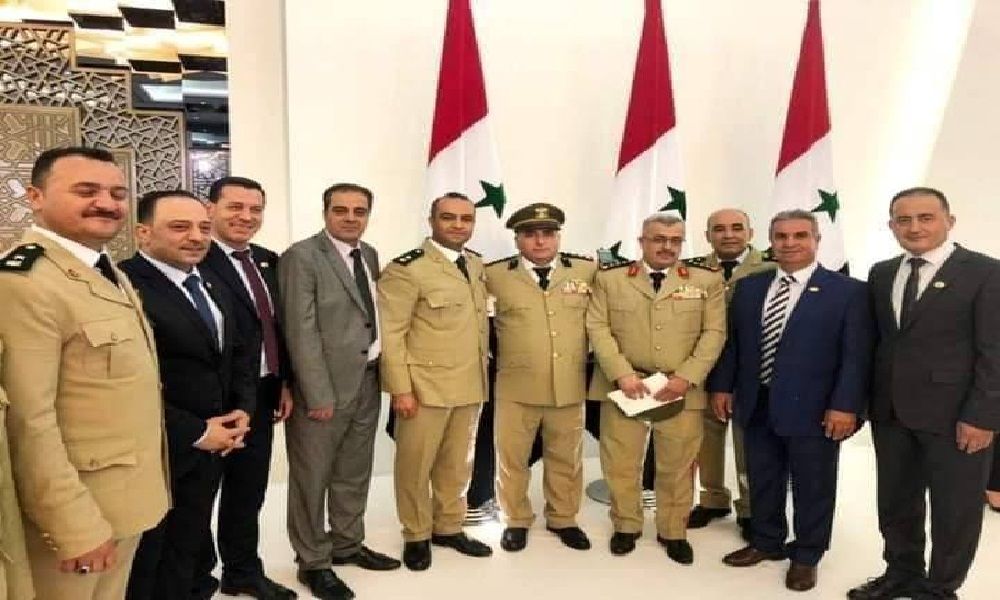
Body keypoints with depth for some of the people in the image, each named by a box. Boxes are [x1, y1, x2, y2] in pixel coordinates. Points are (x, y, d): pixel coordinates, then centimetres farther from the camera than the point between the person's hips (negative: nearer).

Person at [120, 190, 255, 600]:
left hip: (212, 445, 7)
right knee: (143, 562, 15)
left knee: (189, 549, 22)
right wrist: (195, 432, -17)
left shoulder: (211, 284, 9)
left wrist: (242, 409, 0)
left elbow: (239, 351, 15)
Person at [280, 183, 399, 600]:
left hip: (368, 380, 7)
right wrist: (319, 394, -20)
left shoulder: (370, 255, 10)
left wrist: (381, 371, 3)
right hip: (326, 384, -7)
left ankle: (347, 545, 37)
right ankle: (313, 562, 25)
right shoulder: (302, 256, -12)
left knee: (354, 473, 19)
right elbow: (301, 331, -17)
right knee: (312, 477, 8)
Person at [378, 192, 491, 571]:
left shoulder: (476, 265, 10)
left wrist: (483, 373, 12)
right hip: (425, 386, -6)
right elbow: (390, 333, -14)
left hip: (470, 385, 7)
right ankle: (417, 536, 27)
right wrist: (401, 389, -17)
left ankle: (448, 527, 35)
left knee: (457, 464, 17)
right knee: (415, 465, 9)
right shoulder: (407, 268, -13)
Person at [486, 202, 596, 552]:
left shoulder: (587, 271, 3)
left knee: (566, 458, 15)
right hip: (515, 387, -1)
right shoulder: (495, 275, -3)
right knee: (511, 458, 10)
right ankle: (517, 521, 30)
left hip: (570, 387, 2)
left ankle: (562, 519, 35)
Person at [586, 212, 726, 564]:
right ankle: (626, 526, 28)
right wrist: (622, 374, -13)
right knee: (621, 463, 8)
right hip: (624, 386, 0)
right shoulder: (609, 278, 4)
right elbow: (597, 328, -1)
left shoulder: (707, 280, 5)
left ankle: (673, 532, 27)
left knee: (677, 466, 9)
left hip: (681, 390, 0)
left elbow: (714, 333, 1)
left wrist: (686, 378, -11)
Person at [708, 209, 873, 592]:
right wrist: (722, 386, 6)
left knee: (812, 488, 11)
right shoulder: (748, 287, 7)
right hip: (757, 406, 4)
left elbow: (857, 355, -9)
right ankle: (766, 543, 38)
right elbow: (731, 342, 11)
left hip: (814, 410, -4)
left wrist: (845, 406, -14)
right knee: (762, 481, 17)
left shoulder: (849, 291, -5)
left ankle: (806, 557, 31)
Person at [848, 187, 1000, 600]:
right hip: (890, 412, 5)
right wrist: (865, 399, 6)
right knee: (895, 502, 16)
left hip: (953, 415, -5)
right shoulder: (881, 274, 8)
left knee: (955, 509, 10)